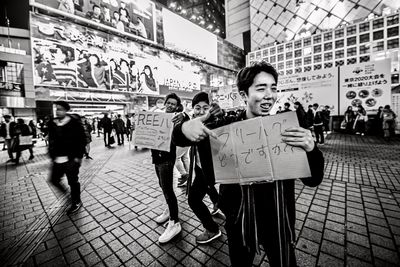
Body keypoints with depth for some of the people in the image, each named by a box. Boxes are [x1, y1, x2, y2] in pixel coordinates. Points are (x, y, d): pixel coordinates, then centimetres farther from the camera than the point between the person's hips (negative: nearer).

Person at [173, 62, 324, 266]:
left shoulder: (285, 128, -11)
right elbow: (179, 139, -7)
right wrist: (183, 128, -32)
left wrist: (311, 150, -32)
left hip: (278, 222, 1)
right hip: (238, 220, 0)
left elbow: (312, 180, -10)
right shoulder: (226, 127, -14)